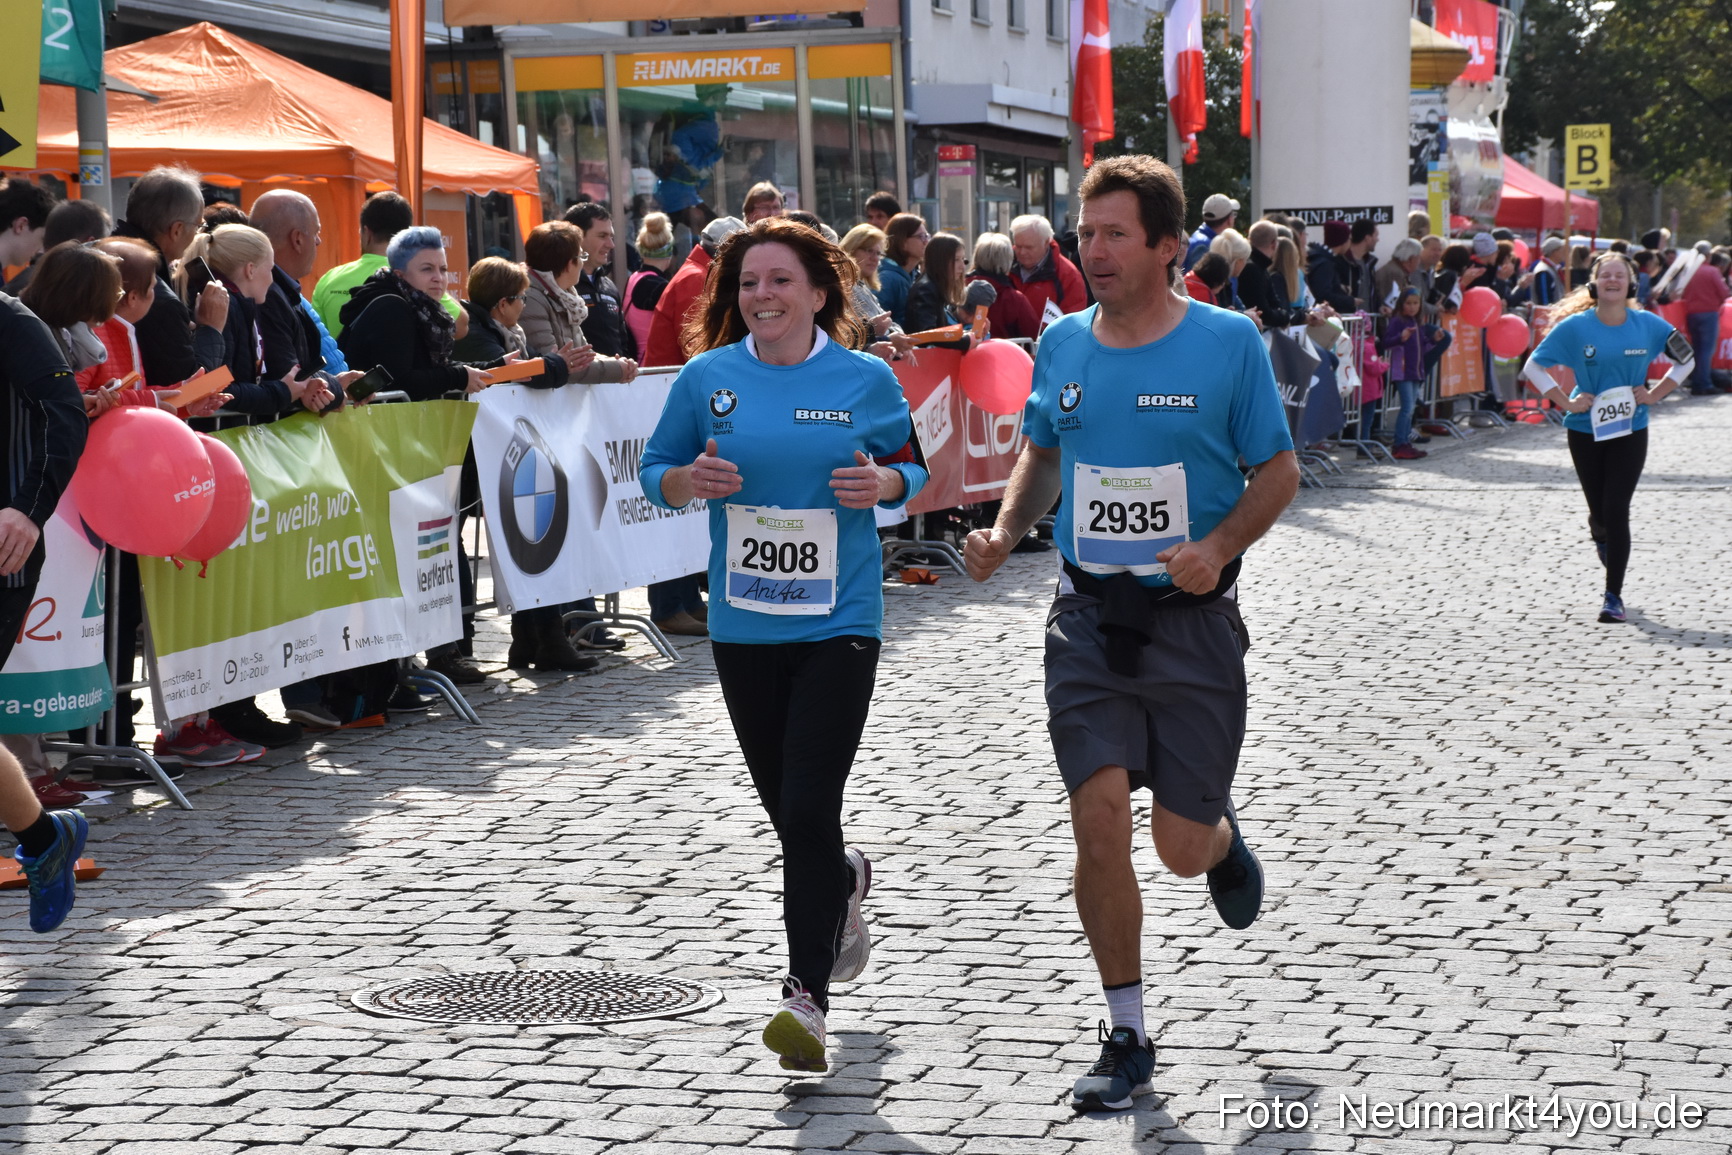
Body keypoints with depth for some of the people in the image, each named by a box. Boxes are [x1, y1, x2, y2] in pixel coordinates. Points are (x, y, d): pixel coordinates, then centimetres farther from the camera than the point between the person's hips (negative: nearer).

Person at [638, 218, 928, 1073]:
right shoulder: (708, 377, 1)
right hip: (743, 626, 3)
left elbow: (909, 464, 11)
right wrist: (689, 480, -13)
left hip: (838, 623, -3)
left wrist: (884, 483, -11)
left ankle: (808, 997, -6)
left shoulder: (865, 380, -1)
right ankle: (844, 883, 48)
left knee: (808, 810, -11)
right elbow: (656, 470, 9)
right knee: (786, 810, 13)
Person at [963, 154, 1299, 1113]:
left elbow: (1278, 472, -2)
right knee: (1099, 826, -6)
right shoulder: (1062, 344, 3)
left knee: (1181, 848, 1)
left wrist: (1218, 548, -19)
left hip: (1192, 620, -2)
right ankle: (1127, 1038, 9)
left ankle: (1222, 838, 41)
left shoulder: (1228, 342, -8)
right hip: (1089, 616, 2)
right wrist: (1005, 531, 0)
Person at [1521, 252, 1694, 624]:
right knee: (1599, 512, 9)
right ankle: (1601, 537, 49)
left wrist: (1654, 394, -1)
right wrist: (1566, 402, -10)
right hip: (1585, 430, 0)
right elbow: (1534, 366, -2)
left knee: (1616, 510, -9)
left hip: (1631, 430, 0)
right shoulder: (1575, 327, -8)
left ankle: (1613, 595, 0)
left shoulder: (1648, 325, -4)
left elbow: (1686, 359, 10)